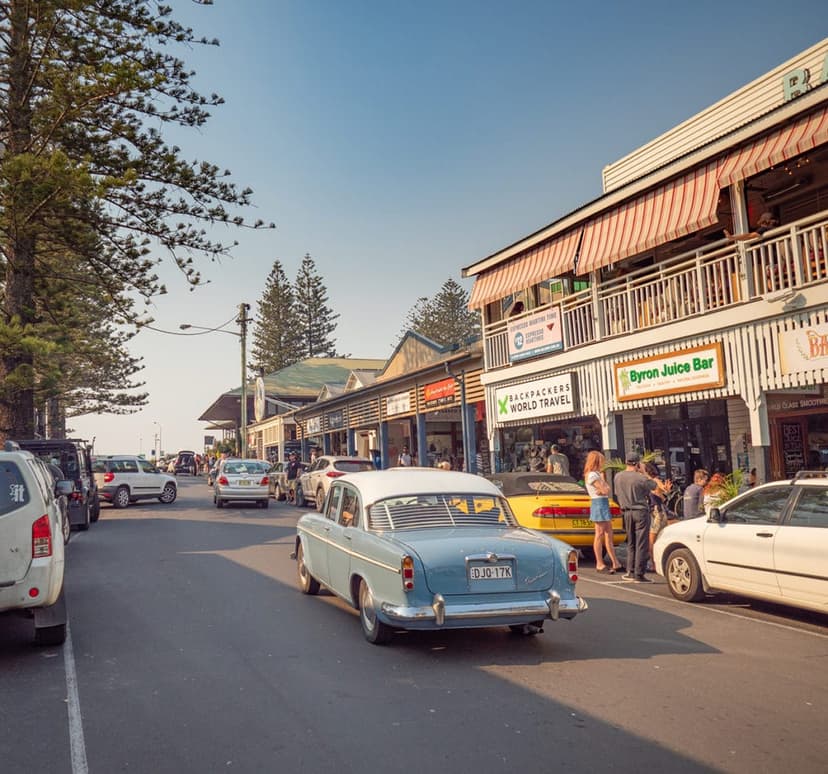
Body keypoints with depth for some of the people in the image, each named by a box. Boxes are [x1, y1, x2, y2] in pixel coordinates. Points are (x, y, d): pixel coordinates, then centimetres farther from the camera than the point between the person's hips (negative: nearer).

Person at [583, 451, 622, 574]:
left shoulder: (597, 474, 17)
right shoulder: (592, 475, -12)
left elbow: (607, 490, 14)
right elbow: (604, 490, -15)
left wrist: (603, 490, -7)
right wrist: (602, 478, -1)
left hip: (604, 504, 10)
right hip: (599, 504, -10)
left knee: (609, 534, 9)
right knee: (600, 534, -5)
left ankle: (615, 563, 12)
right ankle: (599, 564, 0)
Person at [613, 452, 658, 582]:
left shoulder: (618, 477, 2)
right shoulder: (640, 478, -16)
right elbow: (653, 485, 2)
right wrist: (643, 472, 8)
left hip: (627, 512, 6)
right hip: (641, 512, -6)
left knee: (631, 543, 16)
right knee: (642, 544, -1)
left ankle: (630, 571, 18)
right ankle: (639, 574, -1)